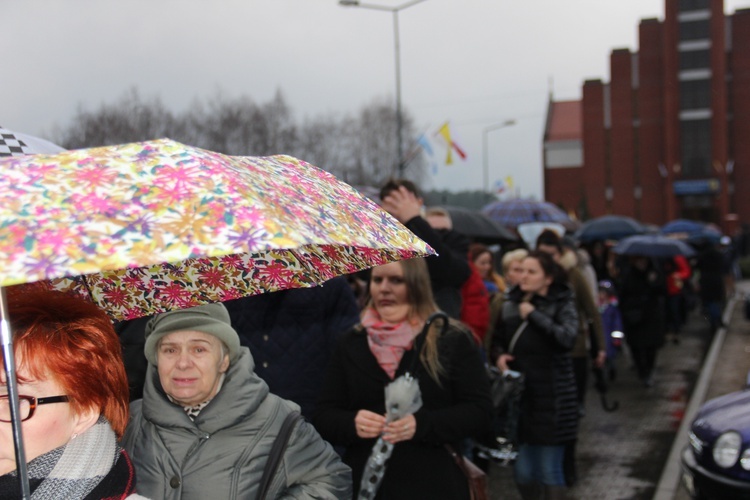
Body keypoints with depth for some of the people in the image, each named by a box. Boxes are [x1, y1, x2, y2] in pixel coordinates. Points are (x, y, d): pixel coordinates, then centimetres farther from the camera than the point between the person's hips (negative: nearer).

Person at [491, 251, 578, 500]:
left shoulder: (562, 304, -4)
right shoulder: (511, 303, 7)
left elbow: (567, 338, -22)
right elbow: (497, 340, 18)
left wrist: (533, 314, -17)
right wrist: (499, 355, -3)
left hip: (551, 398, -4)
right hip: (517, 395, 4)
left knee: (549, 470, 5)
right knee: (522, 471, 12)